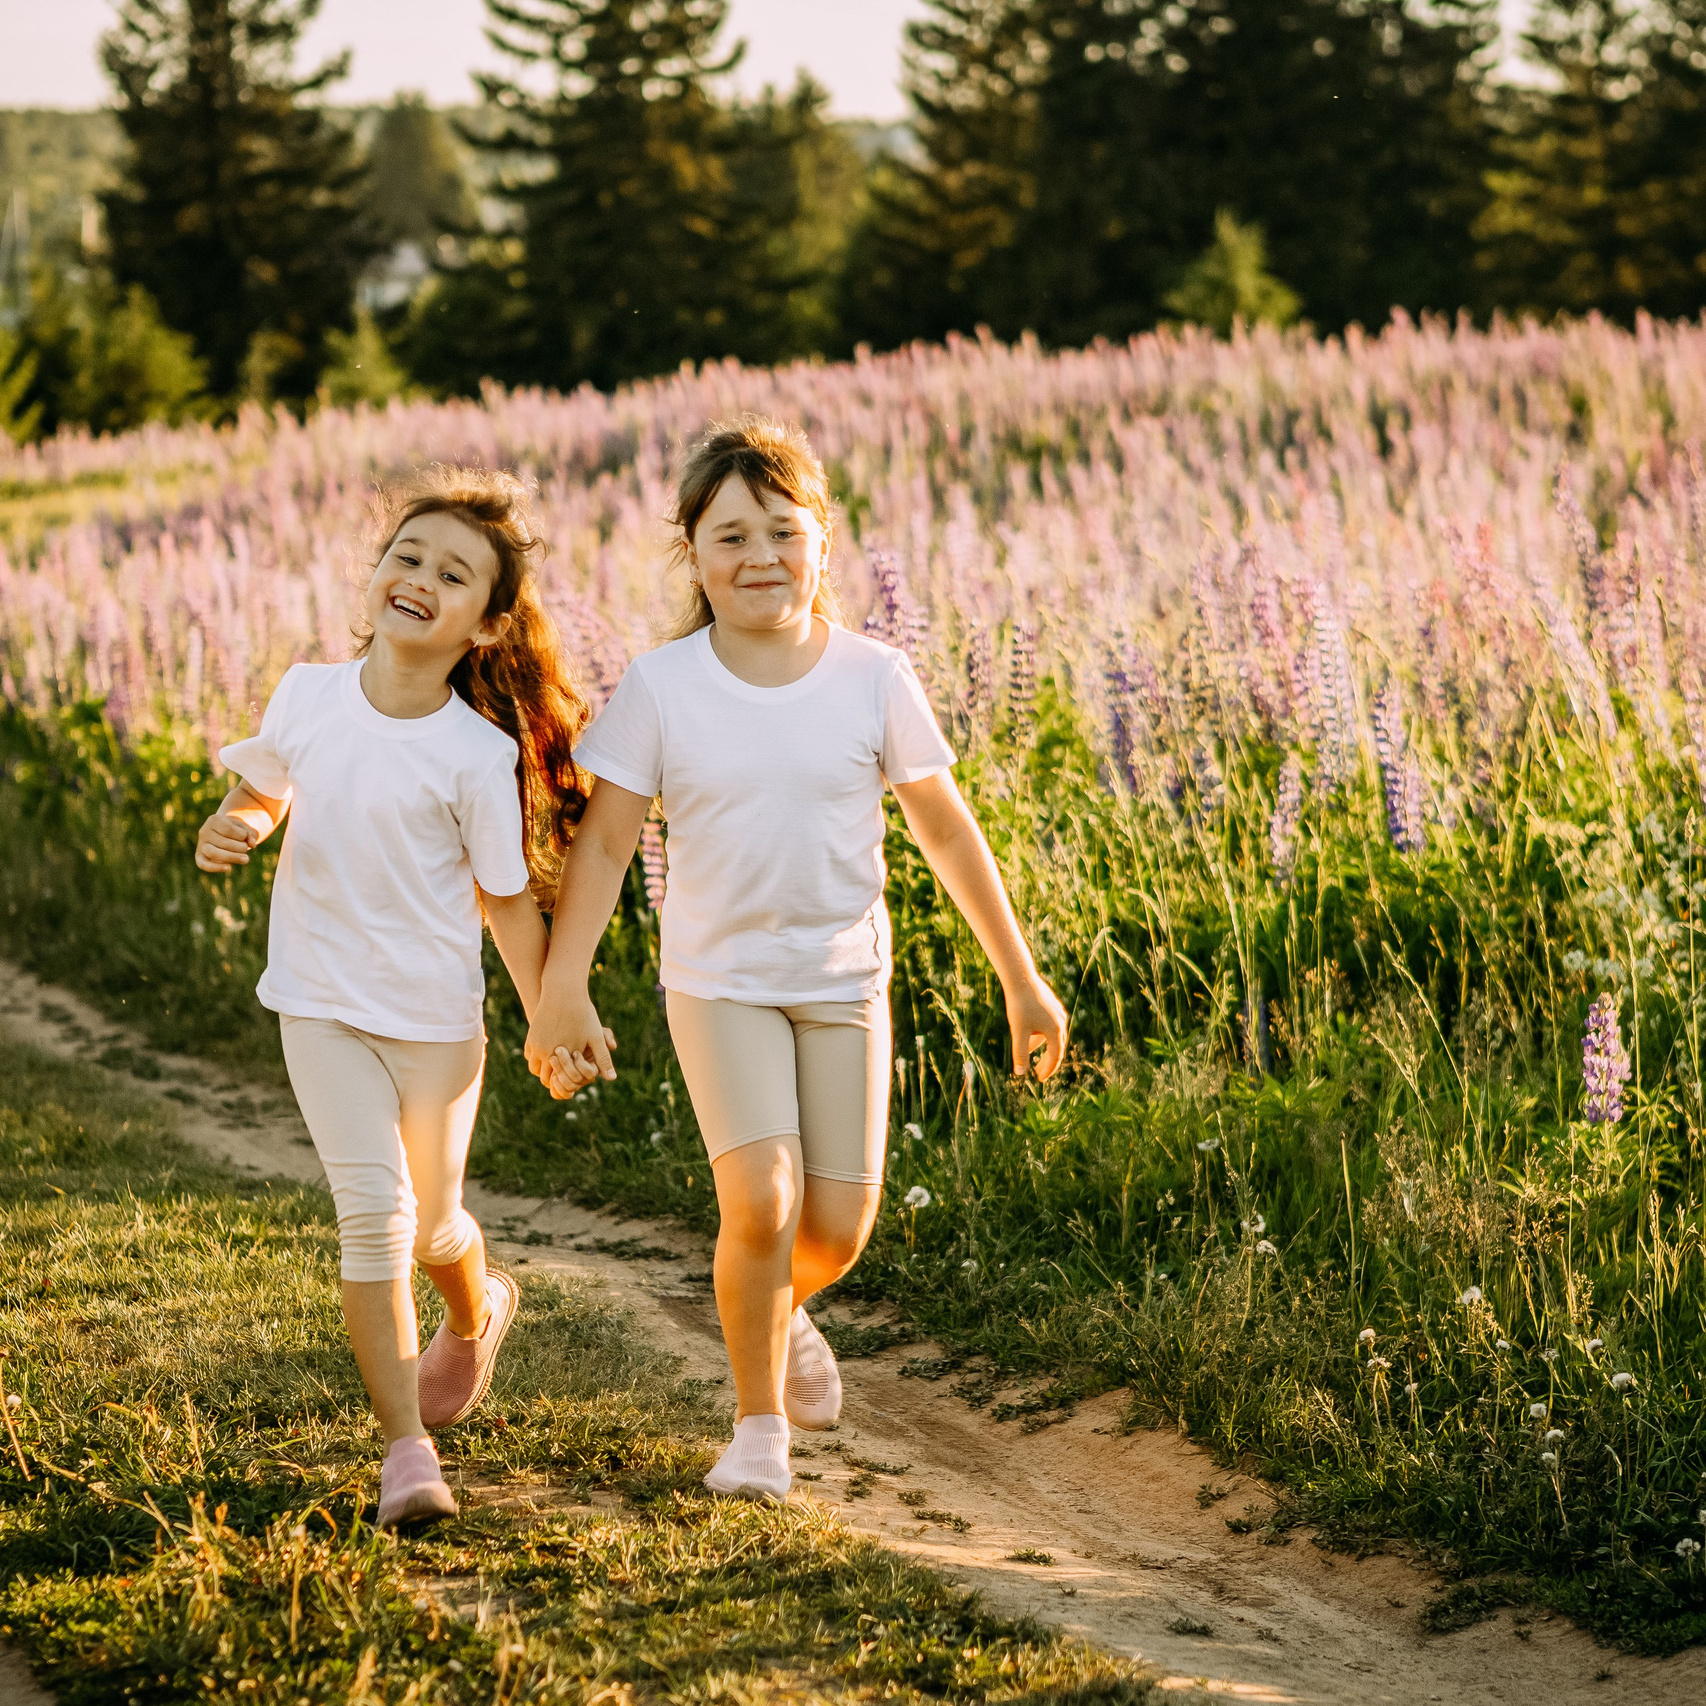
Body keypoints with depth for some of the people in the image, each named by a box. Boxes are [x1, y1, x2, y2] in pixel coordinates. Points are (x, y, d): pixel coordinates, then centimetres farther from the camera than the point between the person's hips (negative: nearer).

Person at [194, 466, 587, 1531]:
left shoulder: (479, 755, -17)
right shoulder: (307, 696, -8)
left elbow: (507, 897, -7)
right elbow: (263, 795, 10)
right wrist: (230, 829, -12)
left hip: (437, 1014, -1)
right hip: (323, 1004, 1)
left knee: (432, 1218, 16)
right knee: (373, 1207, -14)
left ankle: (479, 1313, 53)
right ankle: (406, 1446, -7)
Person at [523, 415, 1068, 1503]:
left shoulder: (874, 678, -6)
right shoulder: (661, 688, -9)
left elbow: (948, 833, 2)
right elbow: (604, 844, -4)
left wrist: (1022, 980, 6)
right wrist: (562, 994, -11)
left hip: (843, 984, 2)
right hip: (719, 982, -2)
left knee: (837, 1229, -1)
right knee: (760, 1202, -18)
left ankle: (784, 1312, 37)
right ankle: (760, 1426, 4)